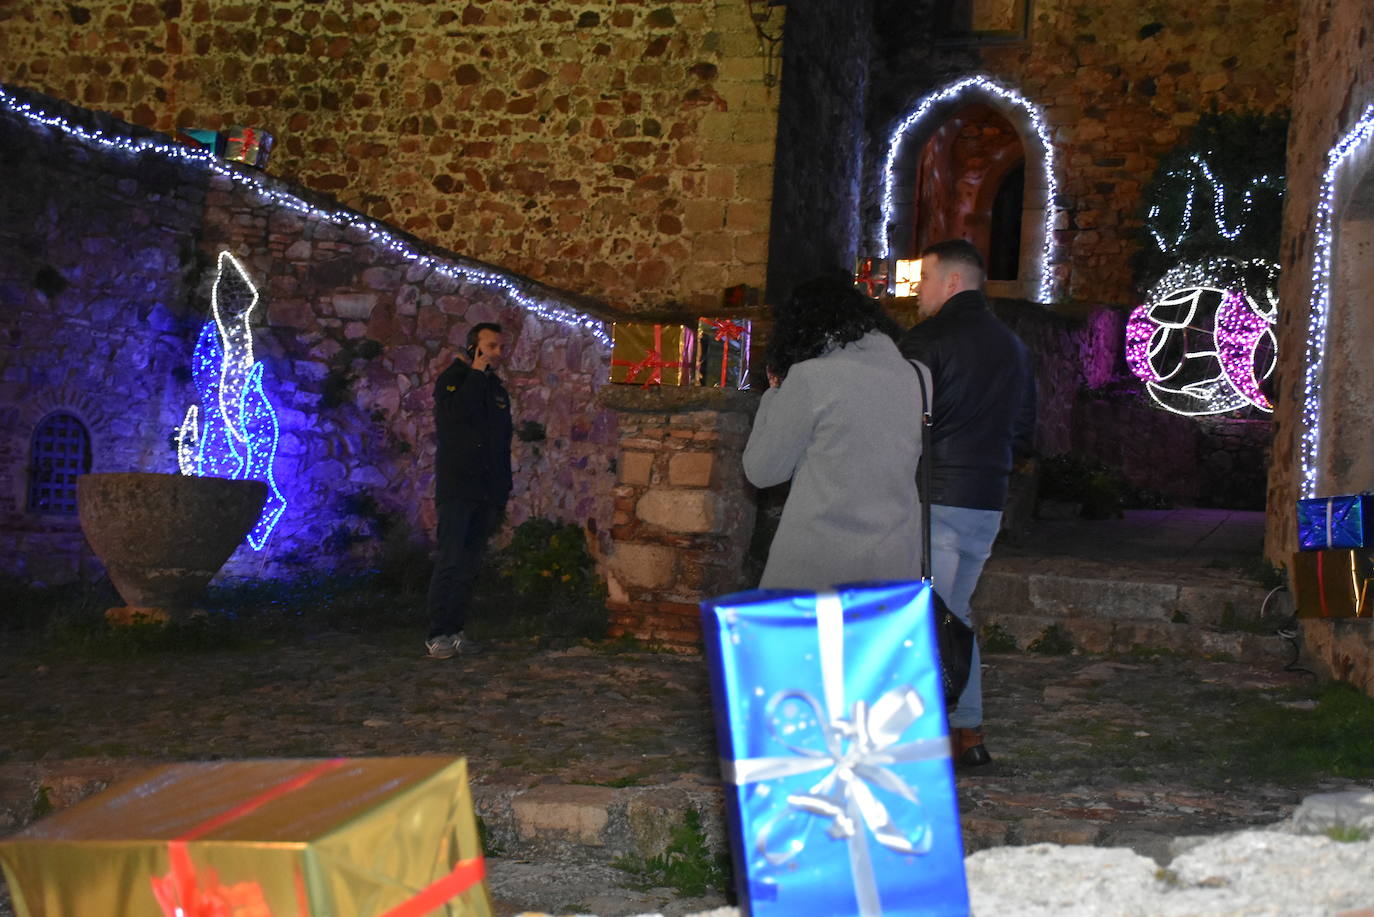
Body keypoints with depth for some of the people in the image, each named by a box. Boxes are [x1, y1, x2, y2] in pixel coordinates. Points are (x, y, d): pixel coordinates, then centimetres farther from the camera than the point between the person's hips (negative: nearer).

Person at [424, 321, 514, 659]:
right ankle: (438, 634, -10)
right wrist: (476, 373, -14)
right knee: (451, 562, -12)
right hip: (457, 488, -6)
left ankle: (456, 630, 9)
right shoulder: (452, 380, 0)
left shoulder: (496, 389, 19)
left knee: (470, 565, 5)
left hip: (487, 492, 6)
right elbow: (456, 412, -23)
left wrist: (503, 489, 16)